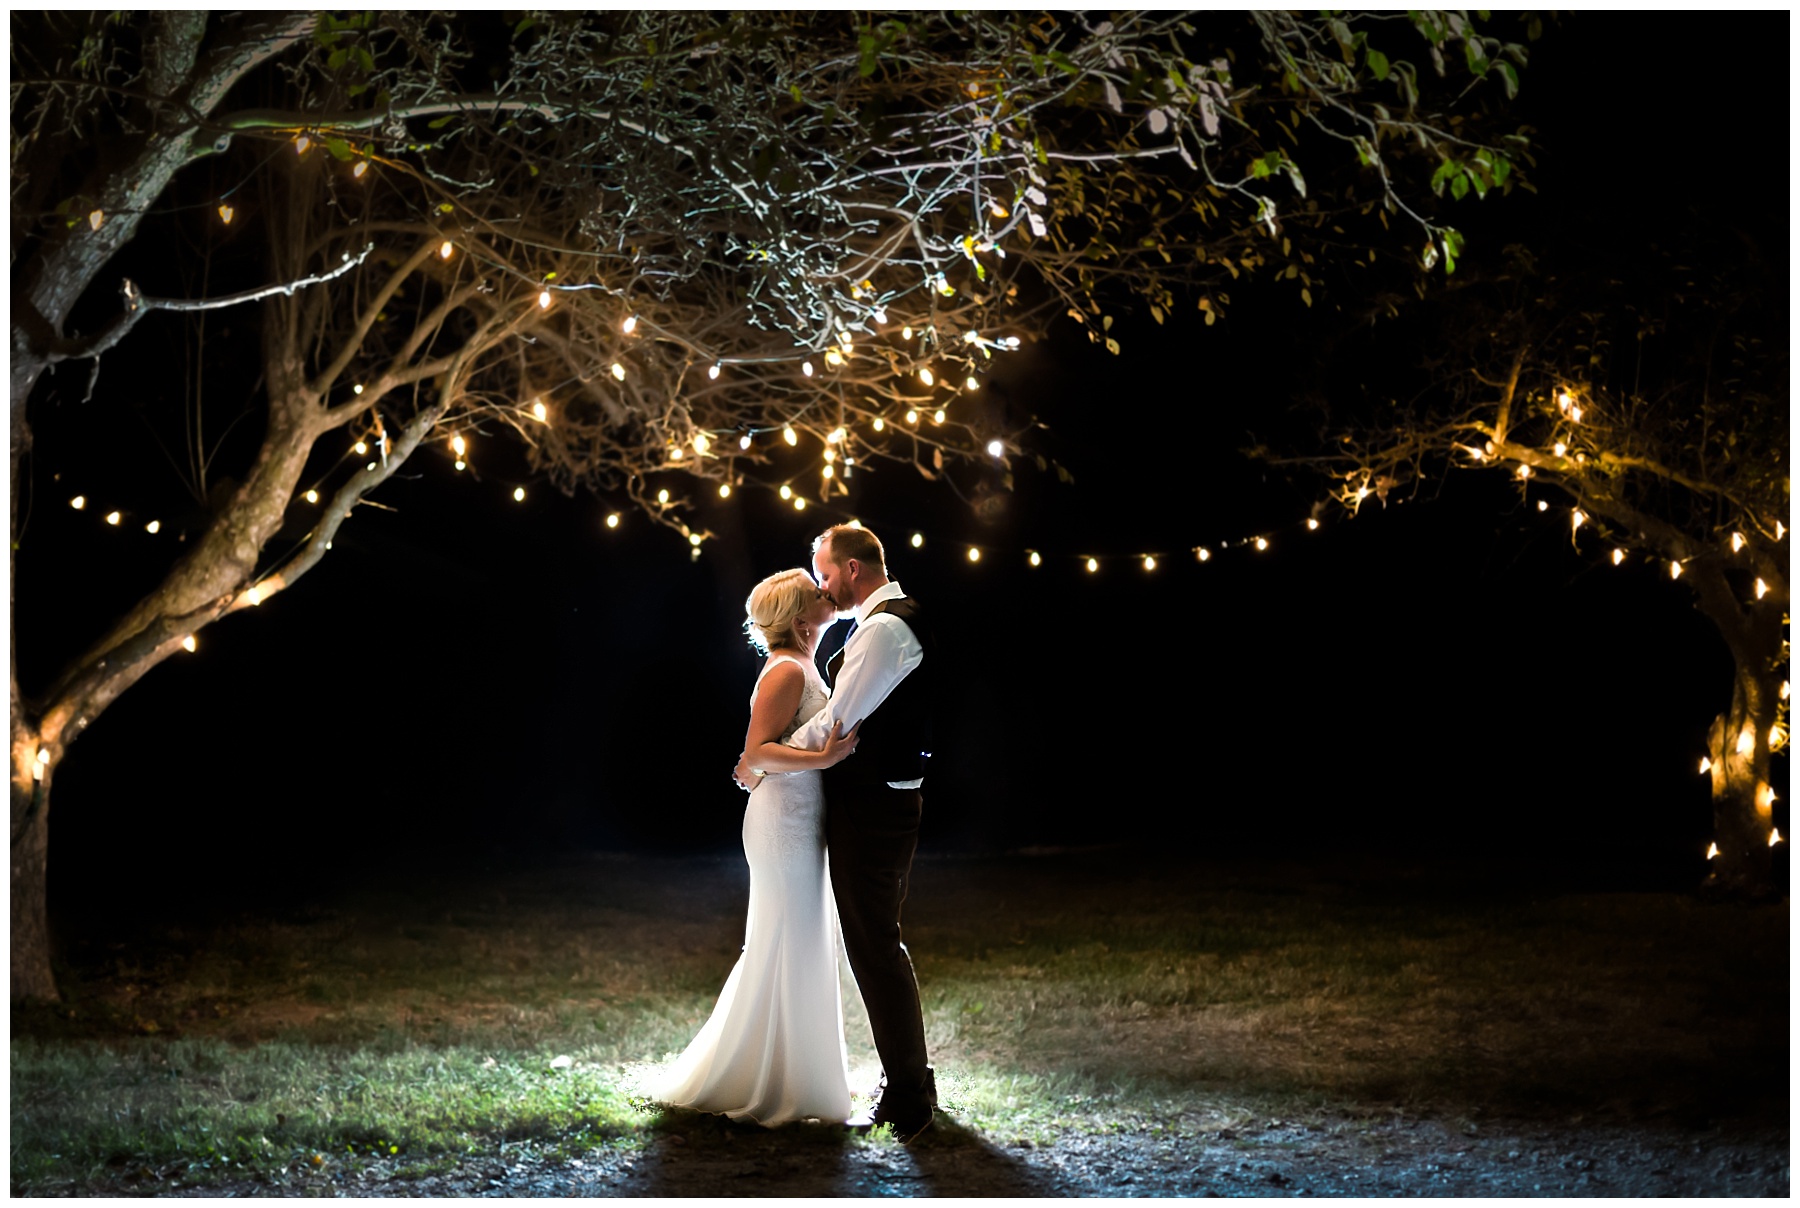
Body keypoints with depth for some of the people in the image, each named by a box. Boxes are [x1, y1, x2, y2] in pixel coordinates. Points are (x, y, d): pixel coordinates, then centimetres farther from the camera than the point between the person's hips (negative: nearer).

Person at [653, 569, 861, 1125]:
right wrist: (823, 758, -30)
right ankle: (773, 1091, 5)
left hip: (798, 823, 11)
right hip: (785, 823, -11)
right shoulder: (786, 671, -15)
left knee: (790, 951, 16)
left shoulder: (802, 667, 16)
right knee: (789, 952, -4)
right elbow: (757, 751, -22)